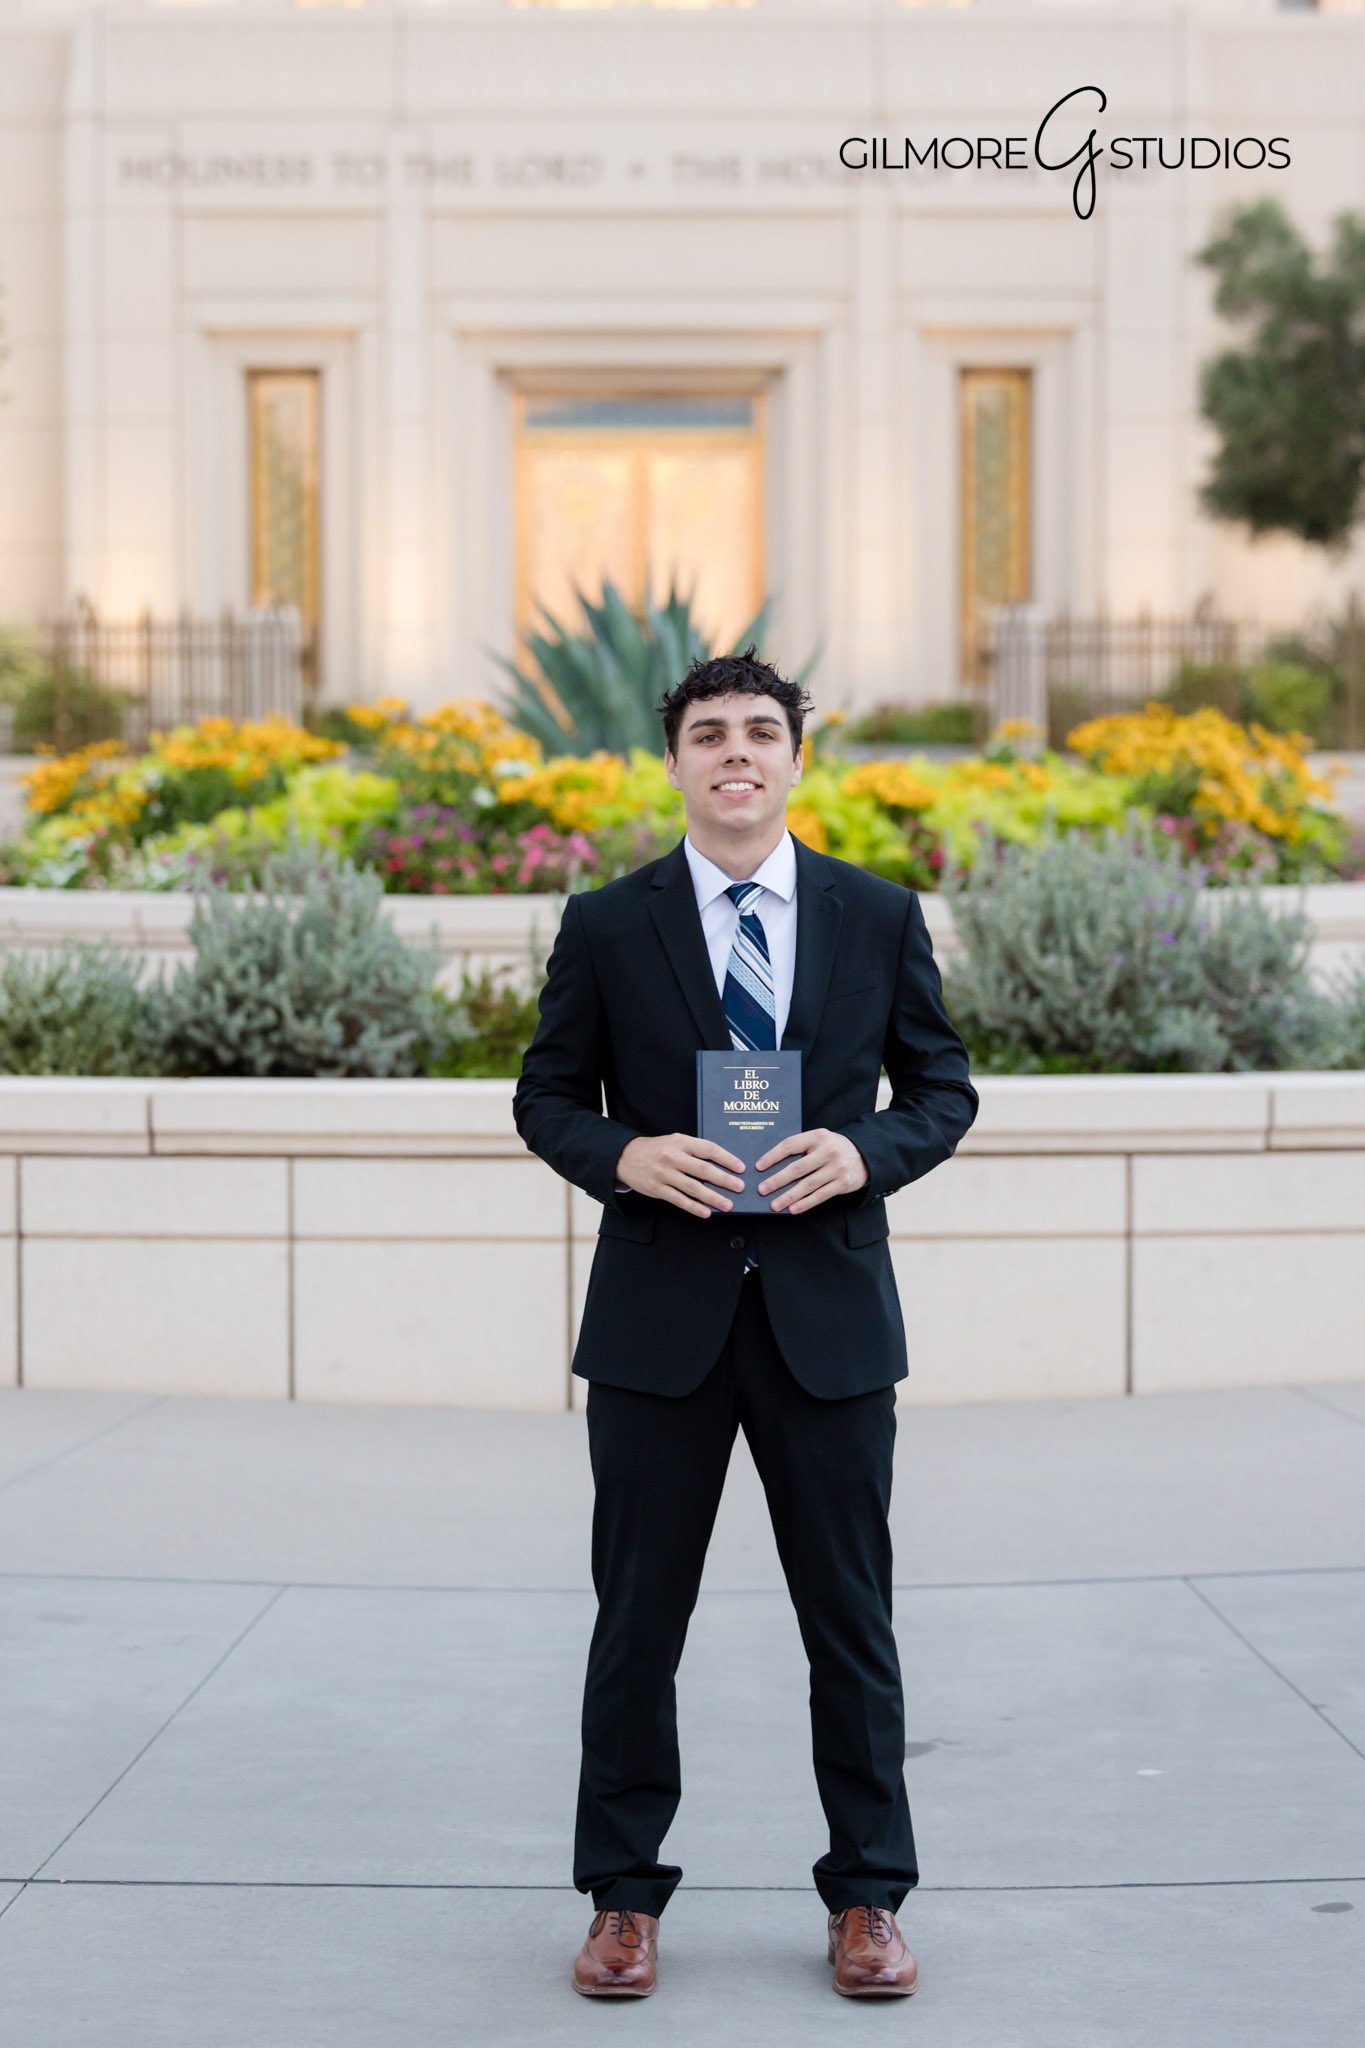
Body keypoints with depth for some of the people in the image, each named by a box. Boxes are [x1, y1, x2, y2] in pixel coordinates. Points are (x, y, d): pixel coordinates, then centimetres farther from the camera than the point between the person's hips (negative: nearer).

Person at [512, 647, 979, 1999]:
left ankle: (866, 1900, 19)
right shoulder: (605, 925, 2)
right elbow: (546, 1097, 7)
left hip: (829, 1314, 1)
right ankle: (623, 1899, 18)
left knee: (851, 1621, 7)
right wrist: (626, 1156, -14)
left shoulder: (880, 916, 5)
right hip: (659, 1319, 0)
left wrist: (867, 1152, -12)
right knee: (637, 1620, 6)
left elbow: (943, 1086, 9)